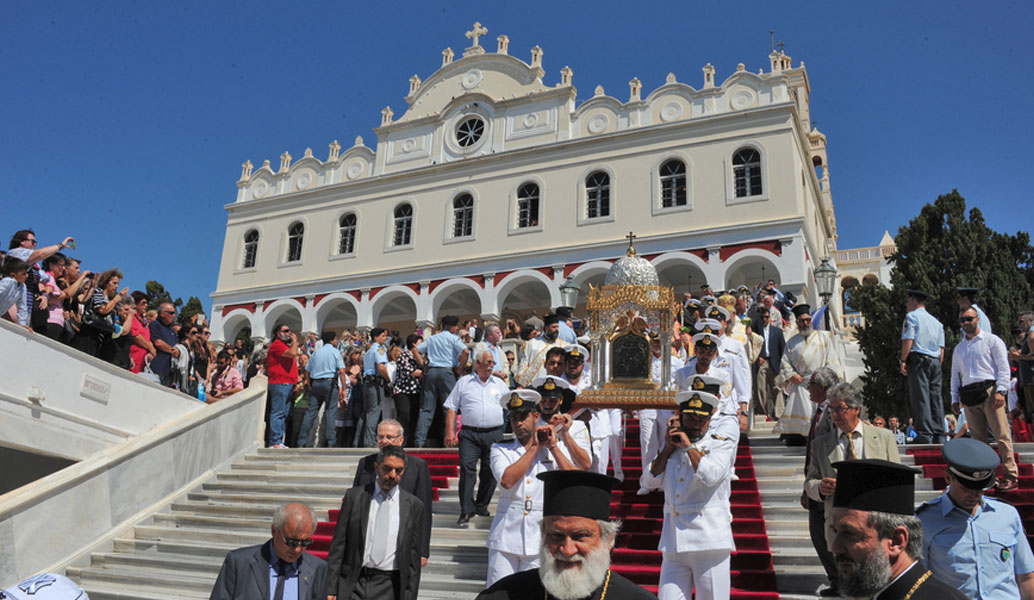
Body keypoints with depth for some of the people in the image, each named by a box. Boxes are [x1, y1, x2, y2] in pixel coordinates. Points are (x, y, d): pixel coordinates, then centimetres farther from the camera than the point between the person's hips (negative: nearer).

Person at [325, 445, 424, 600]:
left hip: (389, 587, 0)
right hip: (352, 583, 0)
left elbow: (413, 557, 5)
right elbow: (338, 545, 4)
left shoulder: (414, 506, 2)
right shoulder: (354, 497, 3)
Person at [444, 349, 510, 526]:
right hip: (469, 434, -2)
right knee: (467, 469, -12)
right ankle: (466, 509, -7)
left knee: (490, 471, 5)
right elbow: (451, 408, 5)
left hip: (494, 434, 3)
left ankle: (482, 506, 22)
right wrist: (450, 432, -3)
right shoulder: (463, 382, 7)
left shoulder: (499, 383, 15)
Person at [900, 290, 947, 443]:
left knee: (920, 397, -9)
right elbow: (942, 348, 17)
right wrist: (938, 366, 18)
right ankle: (939, 435, 4)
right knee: (936, 397, 5)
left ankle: (924, 435, -14)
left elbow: (908, 341, -10)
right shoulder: (936, 321, 23)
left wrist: (903, 361, -9)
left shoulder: (912, 316, 2)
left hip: (918, 359, -7)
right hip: (935, 361, 7)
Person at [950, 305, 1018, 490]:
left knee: (1001, 434, -9)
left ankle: (1011, 475, -7)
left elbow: (1004, 367, 0)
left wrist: (1000, 391, -12)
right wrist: (955, 398, 13)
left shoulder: (992, 341, 8)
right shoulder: (959, 348, 23)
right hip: (968, 396, 5)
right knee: (978, 438, 2)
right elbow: (955, 375, 23)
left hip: (989, 390, -5)